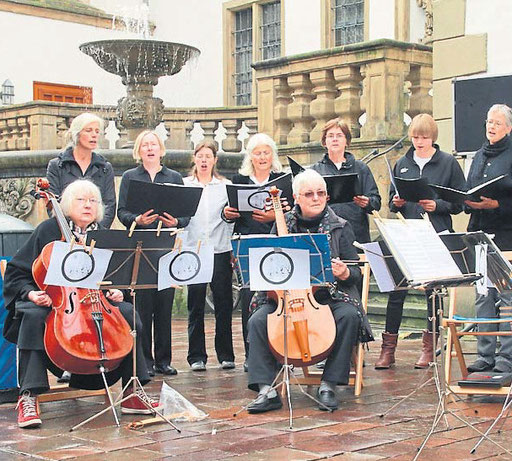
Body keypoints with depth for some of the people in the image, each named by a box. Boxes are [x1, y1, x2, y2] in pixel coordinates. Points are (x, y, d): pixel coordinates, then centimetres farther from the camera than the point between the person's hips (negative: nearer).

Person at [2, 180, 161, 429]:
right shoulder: (49, 230, 0)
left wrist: (115, 293, -2)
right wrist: (29, 293, -19)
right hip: (50, 302, -4)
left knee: (127, 313, -19)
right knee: (33, 317, -36)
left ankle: (131, 392, -14)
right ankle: (28, 397, -35)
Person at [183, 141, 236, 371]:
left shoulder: (226, 186, 10)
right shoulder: (184, 185, 9)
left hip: (220, 250, 1)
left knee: (223, 303, 2)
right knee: (195, 305, 1)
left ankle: (226, 355, 12)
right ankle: (197, 356, 9)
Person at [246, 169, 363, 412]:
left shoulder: (340, 227, 4)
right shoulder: (284, 225, 9)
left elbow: (356, 272, 3)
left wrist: (344, 273, -21)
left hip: (329, 294, -1)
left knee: (349, 315, -32)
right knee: (258, 320, -24)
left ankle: (328, 385, -22)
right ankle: (267, 390, -21)